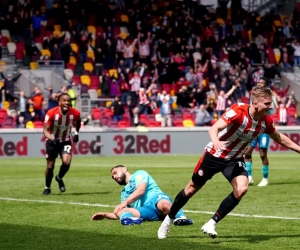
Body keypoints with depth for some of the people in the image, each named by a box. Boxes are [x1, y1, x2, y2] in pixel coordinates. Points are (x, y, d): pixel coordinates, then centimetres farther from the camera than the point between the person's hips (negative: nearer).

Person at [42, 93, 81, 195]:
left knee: (66, 162, -21)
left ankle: (59, 178, 12)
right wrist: (52, 139, -41)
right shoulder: (51, 113, -25)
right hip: (52, 141, -1)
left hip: (66, 141, 1)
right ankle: (47, 188, 28)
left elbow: (78, 121, 9)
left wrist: (77, 133, 7)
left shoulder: (75, 113, -18)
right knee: (50, 166, 4)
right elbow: (46, 130, -24)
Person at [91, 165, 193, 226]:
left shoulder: (139, 174, 19)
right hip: (147, 212, 5)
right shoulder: (124, 193, 40)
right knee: (120, 212, -28)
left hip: (155, 199, -5)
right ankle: (131, 219, -57)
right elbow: (118, 213, 40)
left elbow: (141, 190, -2)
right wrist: (105, 215, 28)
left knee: (164, 205, -47)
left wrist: (124, 202, -11)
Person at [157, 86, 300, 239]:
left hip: (234, 160, 4)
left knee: (241, 189, -22)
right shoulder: (238, 111, -30)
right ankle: (169, 219, 34)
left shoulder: (266, 121, -12)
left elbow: (279, 138, 8)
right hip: (214, 156, -4)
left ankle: (211, 224, -10)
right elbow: (214, 128, -39)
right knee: (192, 188, 11)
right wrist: (216, 141, -60)